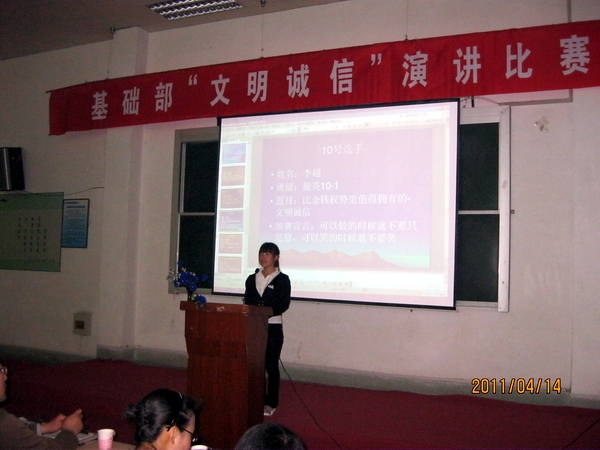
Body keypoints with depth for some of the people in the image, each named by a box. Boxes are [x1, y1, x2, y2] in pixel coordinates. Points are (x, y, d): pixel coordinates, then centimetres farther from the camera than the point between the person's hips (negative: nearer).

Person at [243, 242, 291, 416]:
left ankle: (271, 403, 11)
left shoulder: (282, 279, -2)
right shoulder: (252, 279, 12)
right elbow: (247, 302, 12)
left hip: (273, 327, -4)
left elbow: (284, 305, -9)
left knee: (271, 365, 1)